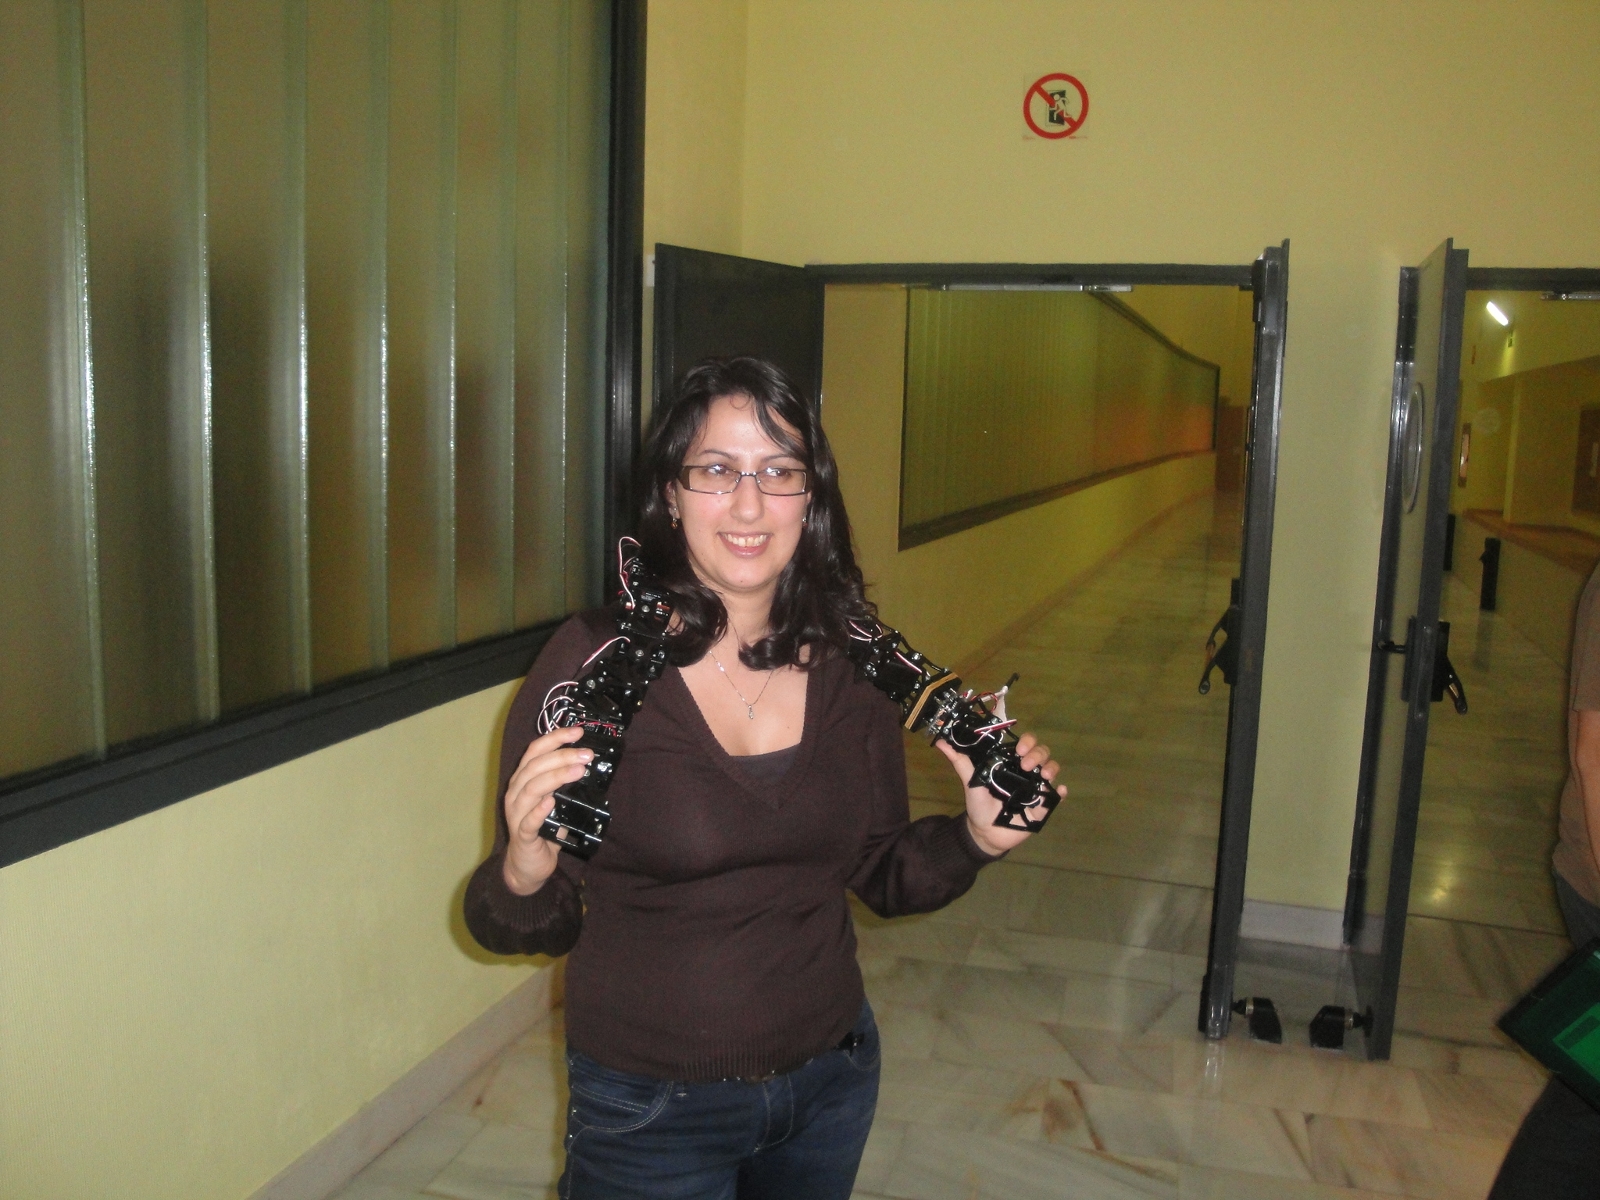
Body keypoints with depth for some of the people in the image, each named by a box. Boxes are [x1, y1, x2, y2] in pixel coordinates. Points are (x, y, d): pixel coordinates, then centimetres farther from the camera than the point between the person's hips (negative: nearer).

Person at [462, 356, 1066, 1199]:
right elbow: (528, 927, -11)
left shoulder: (850, 658, -7)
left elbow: (883, 875, 5)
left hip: (831, 1082, 4)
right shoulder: (595, 659, -18)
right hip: (648, 1107, -4)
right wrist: (524, 876, -31)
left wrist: (975, 837, -13)